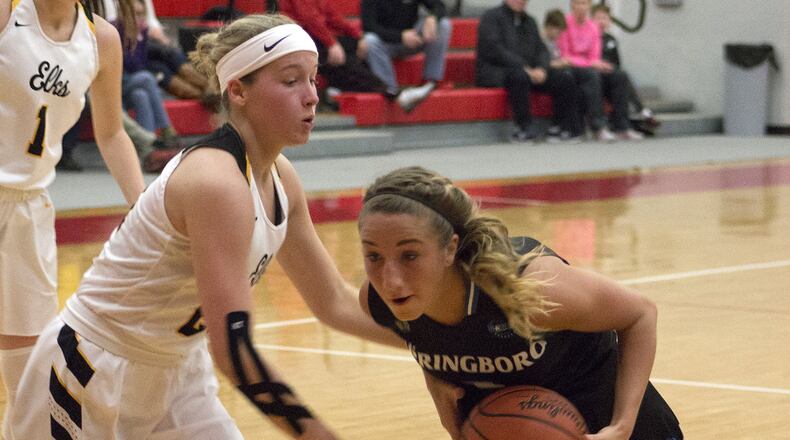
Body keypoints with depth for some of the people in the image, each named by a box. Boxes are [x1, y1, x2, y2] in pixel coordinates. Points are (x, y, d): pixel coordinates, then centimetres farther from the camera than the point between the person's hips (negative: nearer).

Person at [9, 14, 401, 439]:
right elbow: (234, 350, -32)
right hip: (91, 376, -8)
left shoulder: (279, 178, -1)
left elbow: (334, 302, 11)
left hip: (175, 374, 8)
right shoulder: (216, 182, -28)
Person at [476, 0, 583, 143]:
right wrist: (523, 68, -21)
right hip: (495, 72, -7)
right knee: (519, 76, -40)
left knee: (565, 78, -11)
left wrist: (541, 69, -10)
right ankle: (526, 127, -36)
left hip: (529, 72, 7)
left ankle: (570, 128, -11)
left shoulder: (529, 21, 21)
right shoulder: (491, 17, -1)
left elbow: (541, 49, 14)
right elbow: (494, 50, -15)